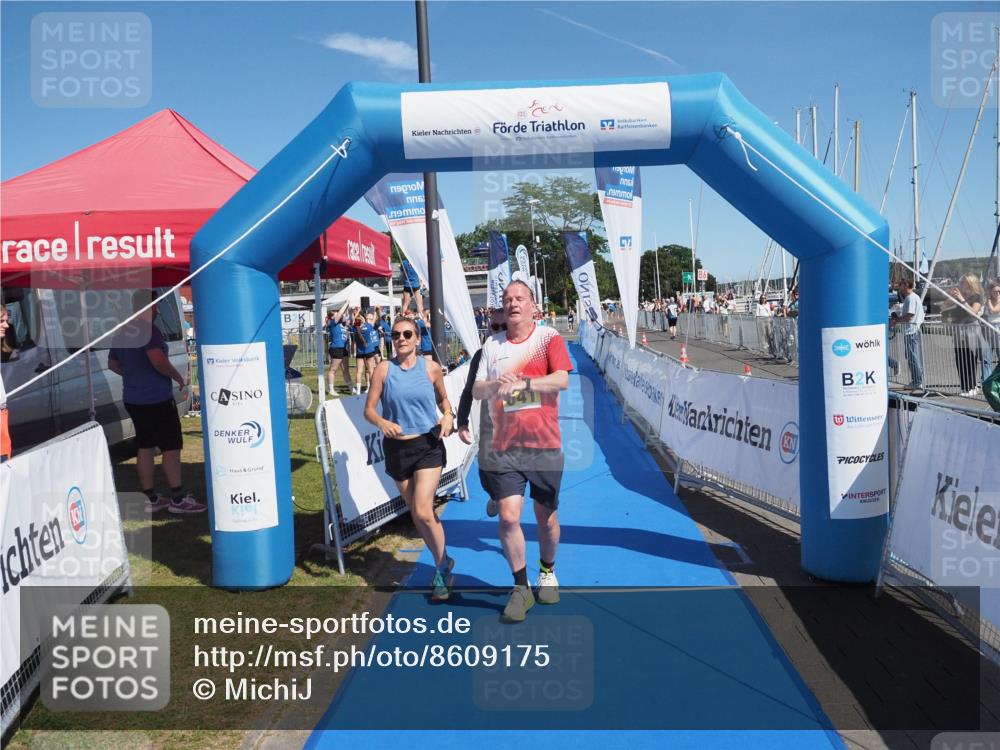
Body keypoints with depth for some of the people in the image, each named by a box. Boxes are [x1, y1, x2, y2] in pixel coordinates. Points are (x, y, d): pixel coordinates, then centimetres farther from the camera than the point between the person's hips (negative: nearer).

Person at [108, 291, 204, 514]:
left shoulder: (121, 333, 11)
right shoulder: (149, 330, -17)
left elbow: (112, 364, 22)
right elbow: (158, 360, -30)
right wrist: (177, 376, -15)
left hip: (133, 399, 9)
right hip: (156, 398, -9)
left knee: (144, 447, 12)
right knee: (171, 447, -1)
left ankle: (150, 498, 18)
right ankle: (178, 499, 2)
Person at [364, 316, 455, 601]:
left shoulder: (431, 368, -3)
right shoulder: (384, 369, -4)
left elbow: (442, 398, 14)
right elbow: (369, 409, -3)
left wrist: (448, 416, -7)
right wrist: (382, 423, -24)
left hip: (428, 445, -2)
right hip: (396, 448, 2)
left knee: (423, 512, -14)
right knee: (415, 513, 12)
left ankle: (442, 569, 9)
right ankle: (444, 562, 35)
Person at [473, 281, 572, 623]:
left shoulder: (549, 337, -1)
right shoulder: (491, 345, 8)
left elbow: (562, 379, -14)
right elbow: (476, 390, 6)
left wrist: (523, 382, -26)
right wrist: (496, 384, -16)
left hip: (544, 443, -1)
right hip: (504, 445, 2)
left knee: (546, 515, 10)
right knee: (508, 516, -6)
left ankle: (547, 573, 37)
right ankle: (521, 589, 11)